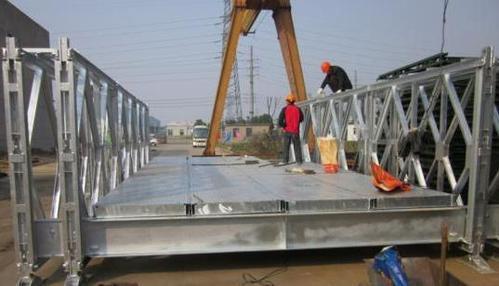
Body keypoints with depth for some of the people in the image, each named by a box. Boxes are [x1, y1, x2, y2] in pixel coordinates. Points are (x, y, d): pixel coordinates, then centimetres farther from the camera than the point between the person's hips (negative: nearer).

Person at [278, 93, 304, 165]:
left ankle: (285, 160, 4)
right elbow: (301, 119, 11)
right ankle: (299, 161, 10)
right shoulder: (298, 109, 1)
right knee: (297, 146, 8)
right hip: (295, 131, 1)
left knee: (286, 146, 6)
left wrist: (282, 126, 0)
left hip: (287, 130, -1)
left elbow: (280, 119, -15)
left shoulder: (285, 109, -7)